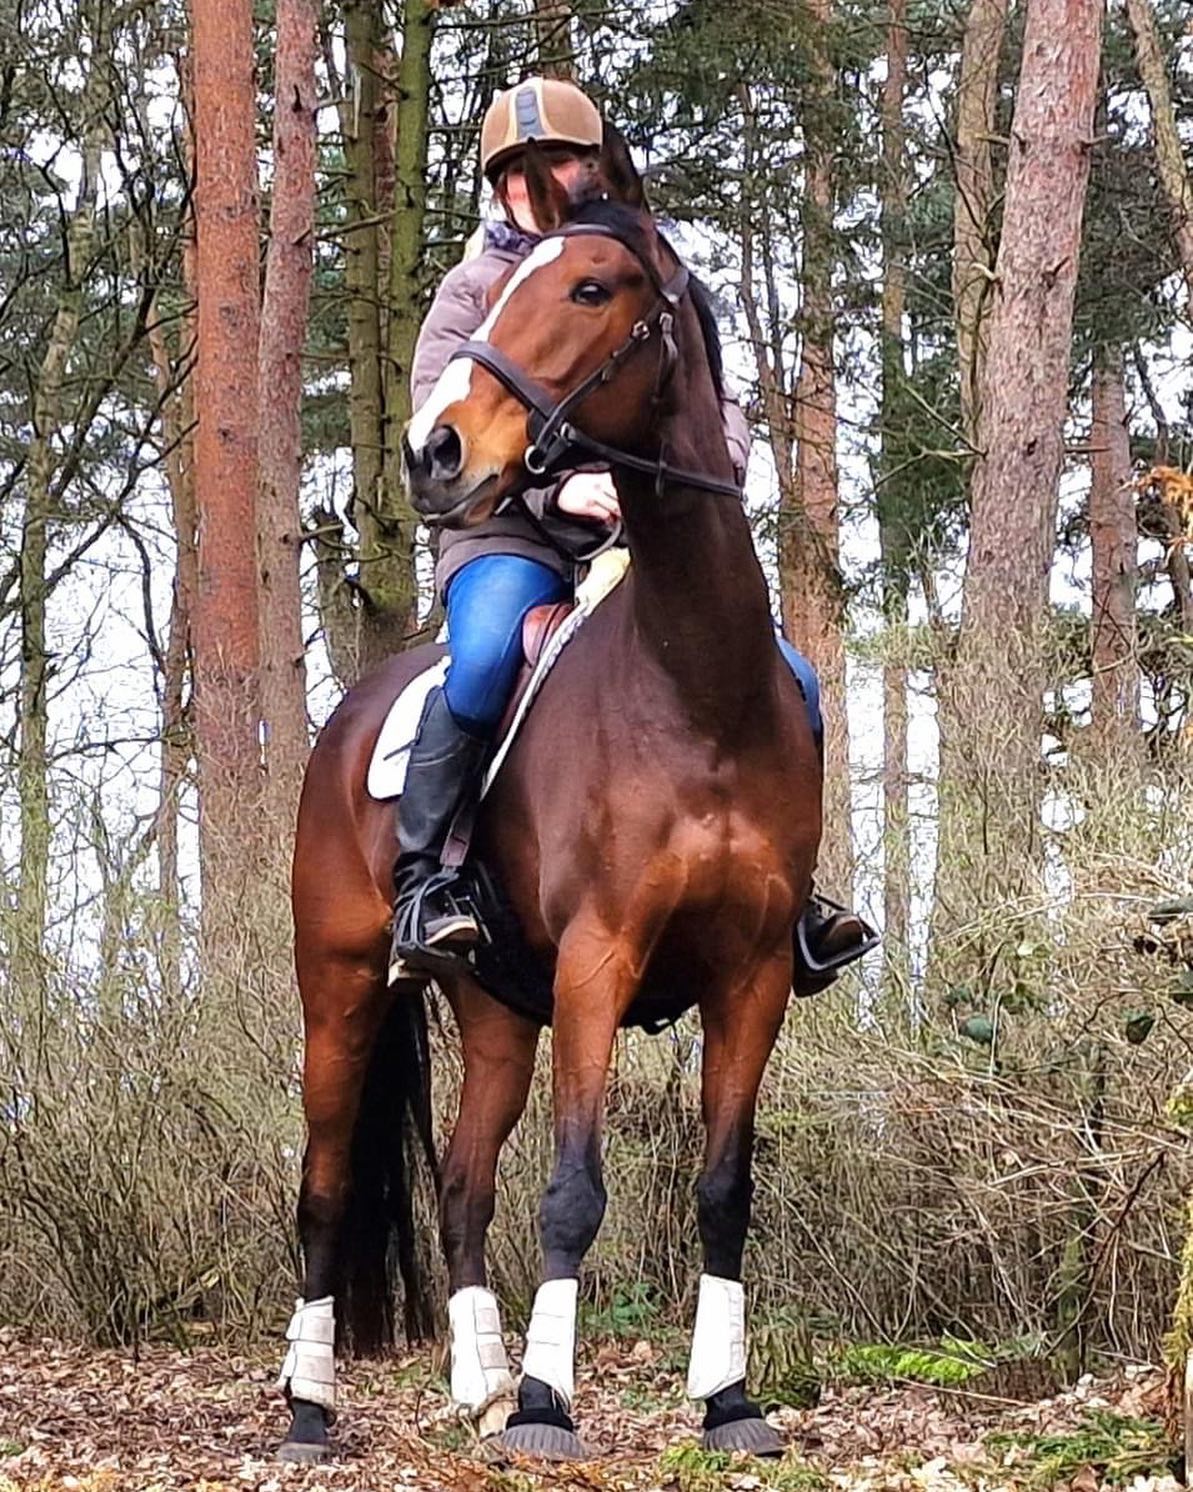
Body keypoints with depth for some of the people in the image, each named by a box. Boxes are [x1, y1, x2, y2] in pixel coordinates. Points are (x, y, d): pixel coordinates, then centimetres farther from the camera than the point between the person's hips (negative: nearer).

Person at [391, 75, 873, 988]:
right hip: (511, 536, -4)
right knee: (483, 658, -37)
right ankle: (417, 879, -28)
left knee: (788, 683, -12)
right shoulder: (475, 291, 6)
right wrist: (558, 488, -22)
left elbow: (718, 405, 11)